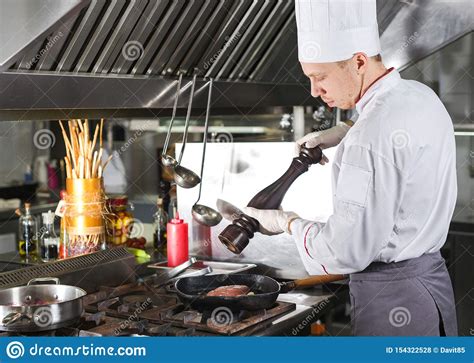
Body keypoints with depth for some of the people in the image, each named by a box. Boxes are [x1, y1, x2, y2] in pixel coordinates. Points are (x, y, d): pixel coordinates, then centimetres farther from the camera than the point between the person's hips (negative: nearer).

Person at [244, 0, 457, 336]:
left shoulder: (371, 138, -26)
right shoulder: (422, 96, 3)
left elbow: (347, 251, -23)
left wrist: (289, 223, -8)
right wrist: (347, 132, 17)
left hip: (391, 298, -9)